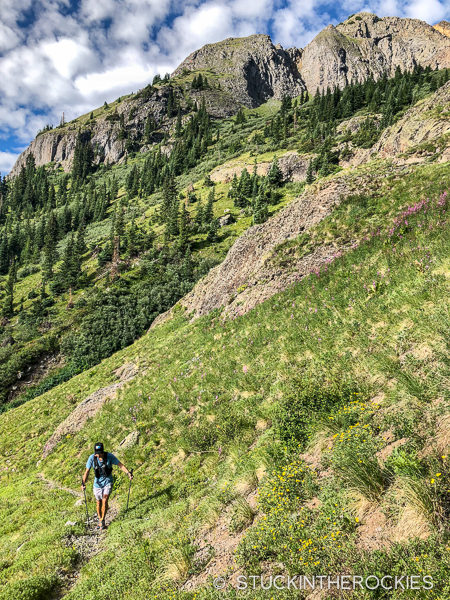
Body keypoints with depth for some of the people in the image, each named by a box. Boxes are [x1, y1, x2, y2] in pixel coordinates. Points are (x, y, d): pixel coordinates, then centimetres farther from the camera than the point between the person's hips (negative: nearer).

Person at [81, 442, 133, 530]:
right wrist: (83, 483, -28)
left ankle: (103, 521, 3)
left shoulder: (109, 456, -21)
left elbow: (120, 465, -15)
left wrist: (128, 473, -27)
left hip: (108, 482, -2)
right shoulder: (92, 458, -19)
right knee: (99, 503, 14)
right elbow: (87, 471, -14)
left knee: (105, 500, -15)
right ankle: (100, 519, 38)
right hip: (98, 483, 2)